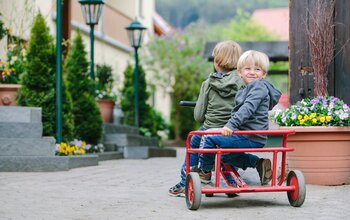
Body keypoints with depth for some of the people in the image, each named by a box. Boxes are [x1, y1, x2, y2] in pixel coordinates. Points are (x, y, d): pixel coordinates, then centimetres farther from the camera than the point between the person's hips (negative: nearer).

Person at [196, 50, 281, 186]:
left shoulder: (259, 86, -12)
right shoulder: (243, 92, 19)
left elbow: (248, 108, -26)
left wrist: (231, 125, -35)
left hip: (251, 138, -11)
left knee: (210, 137, -13)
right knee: (224, 156, 28)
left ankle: (205, 171, 4)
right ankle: (258, 163, 18)